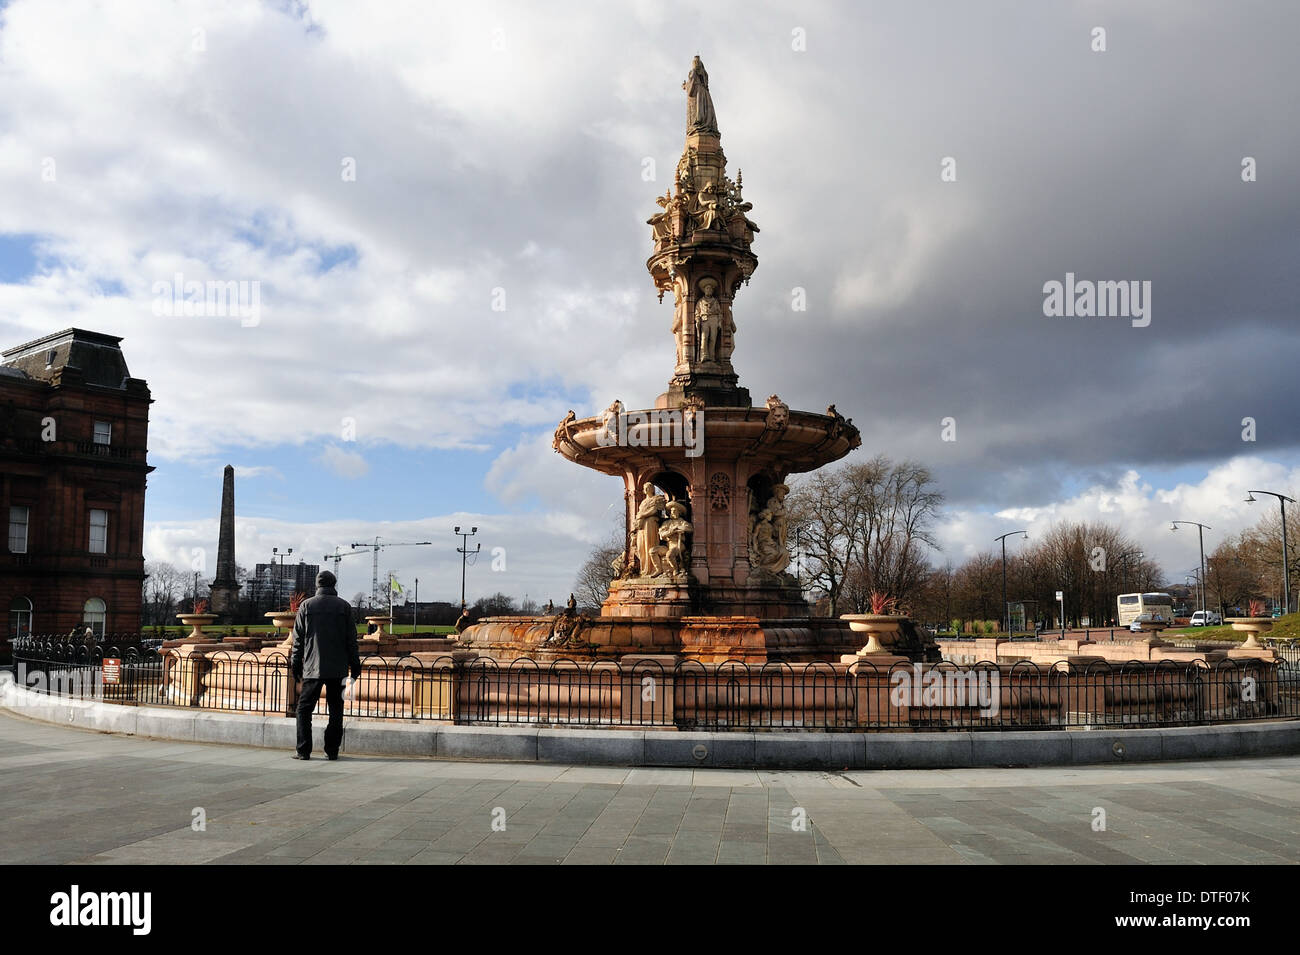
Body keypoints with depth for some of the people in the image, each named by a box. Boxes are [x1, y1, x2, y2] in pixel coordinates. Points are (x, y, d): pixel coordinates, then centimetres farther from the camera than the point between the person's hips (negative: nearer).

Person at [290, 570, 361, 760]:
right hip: (338, 668, 0)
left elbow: (298, 639, 4)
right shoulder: (344, 606, 2)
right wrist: (355, 665, 9)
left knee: (304, 709, 8)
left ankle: (303, 750, 3)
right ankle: (332, 750, 5)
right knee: (336, 710, 6)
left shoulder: (306, 605, 2)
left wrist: (296, 665, 11)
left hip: (313, 668, 0)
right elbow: (351, 639, 3)